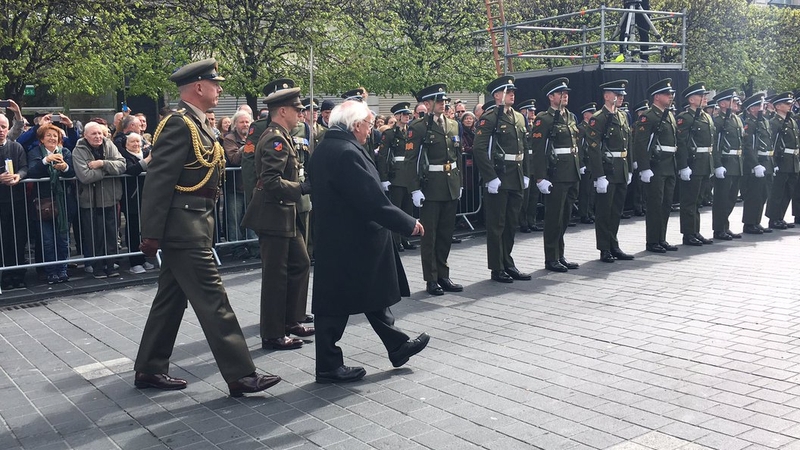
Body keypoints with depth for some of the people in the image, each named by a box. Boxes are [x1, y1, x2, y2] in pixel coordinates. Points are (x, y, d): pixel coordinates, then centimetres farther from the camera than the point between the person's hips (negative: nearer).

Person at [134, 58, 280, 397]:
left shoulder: (197, 124, 16)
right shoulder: (180, 124, -15)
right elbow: (158, 180, -19)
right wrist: (151, 233, -20)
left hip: (191, 225, 10)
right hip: (183, 226, -10)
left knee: (172, 299, 15)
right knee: (212, 299, -7)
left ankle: (149, 370, 25)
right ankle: (240, 375, -3)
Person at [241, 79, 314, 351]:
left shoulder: (279, 136, 14)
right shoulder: (276, 139, -17)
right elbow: (271, 182, -27)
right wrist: (303, 188, -29)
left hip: (285, 215, 10)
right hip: (274, 217, -10)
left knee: (300, 264, 17)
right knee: (275, 276, -2)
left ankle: (290, 321, 28)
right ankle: (272, 336, 8)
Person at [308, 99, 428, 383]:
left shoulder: (324, 149, 9)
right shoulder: (347, 153, -23)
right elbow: (374, 201, -25)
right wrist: (409, 224, -16)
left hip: (334, 237, 10)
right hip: (349, 242, -10)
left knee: (374, 293, 18)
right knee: (337, 305, 1)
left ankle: (398, 346, 29)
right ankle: (329, 367, 13)